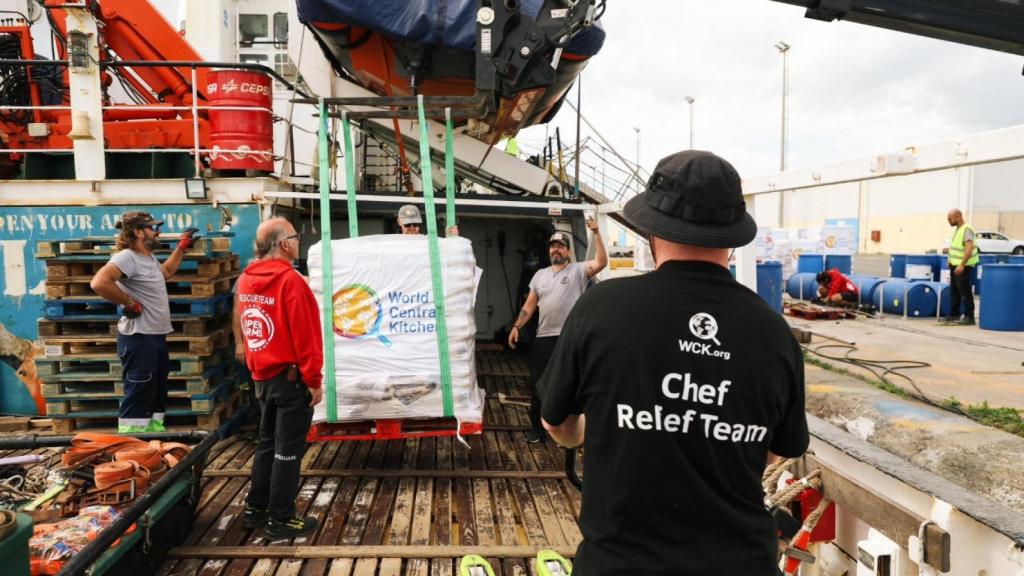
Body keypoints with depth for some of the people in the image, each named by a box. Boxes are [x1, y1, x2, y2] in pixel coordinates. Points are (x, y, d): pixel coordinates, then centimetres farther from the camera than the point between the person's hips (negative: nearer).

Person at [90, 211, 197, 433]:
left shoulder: (149, 257, 14)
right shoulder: (127, 257, -16)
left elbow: (166, 272, 36)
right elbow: (99, 283, -32)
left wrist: (182, 247, 32)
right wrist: (130, 303, -22)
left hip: (157, 336, 10)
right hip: (139, 338, -10)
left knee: (157, 393, 18)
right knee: (138, 396, -6)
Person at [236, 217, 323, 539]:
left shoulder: (246, 280, 5)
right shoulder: (289, 280, -19)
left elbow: (246, 328, 13)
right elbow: (304, 335, -19)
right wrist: (314, 380, -13)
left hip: (263, 376, 8)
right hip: (291, 377, -8)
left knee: (267, 442, 20)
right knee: (288, 449, 2)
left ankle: (255, 509, 29)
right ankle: (280, 520, 11)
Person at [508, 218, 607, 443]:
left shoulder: (578, 270, -1)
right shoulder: (540, 274, 13)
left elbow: (601, 262, -18)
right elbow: (529, 305, 13)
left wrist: (596, 233, -24)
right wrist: (516, 326, 3)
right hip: (543, 338, 4)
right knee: (538, 385, 10)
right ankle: (537, 428, 23)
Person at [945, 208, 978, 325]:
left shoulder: (967, 230, -18)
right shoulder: (957, 229, 11)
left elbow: (969, 248, -27)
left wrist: (961, 265, -30)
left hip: (963, 266, -9)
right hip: (955, 265, 9)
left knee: (965, 292, -4)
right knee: (954, 291, 14)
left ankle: (969, 317, 3)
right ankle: (953, 315, 23)